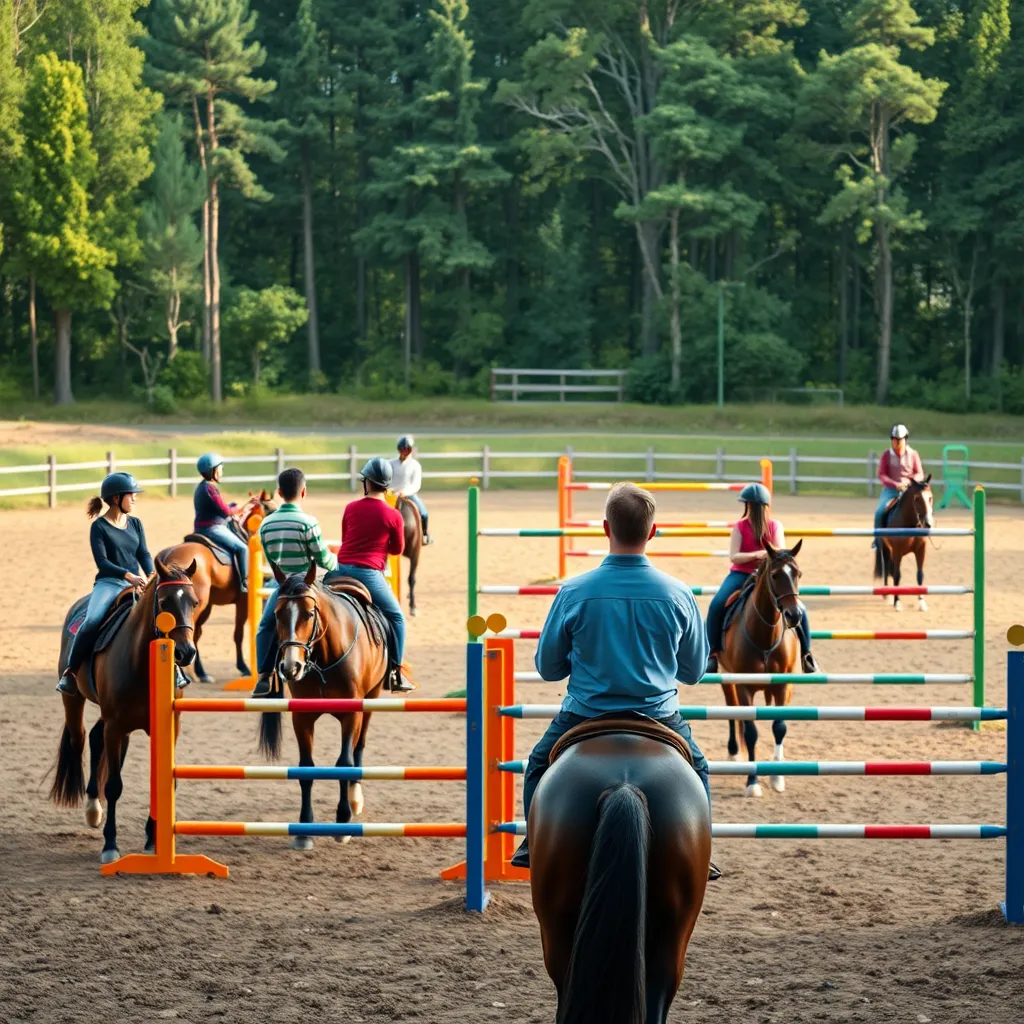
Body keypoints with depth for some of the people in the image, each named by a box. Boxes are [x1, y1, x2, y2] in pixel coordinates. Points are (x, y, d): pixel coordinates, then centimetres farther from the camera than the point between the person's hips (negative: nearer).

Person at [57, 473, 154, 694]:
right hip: (108, 583, -5)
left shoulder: (135, 524, 12)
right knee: (92, 621, -31)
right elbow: (102, 561, -12)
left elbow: (144, 554, 7)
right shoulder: (99, 527, -4)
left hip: (136, 584, 5)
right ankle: (70, 671, -17)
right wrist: (129, 576, -24)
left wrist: (151, 576, -13)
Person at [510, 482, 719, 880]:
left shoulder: (574, 592, -14)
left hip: (585, 715, -1)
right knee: (696, 770, 31)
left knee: (539, 767, 30)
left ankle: (535, 845, 28)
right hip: (658, 714, 1)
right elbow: (694, 671, 3)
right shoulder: (677, 594, -12)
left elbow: (547, 667, -1)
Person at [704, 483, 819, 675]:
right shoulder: (740, 527, -3)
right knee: (717, 604, -28)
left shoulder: (775, 526, 0)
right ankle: (713, 652, -18)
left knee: (798, 608, -15)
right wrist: (756, 554, -28)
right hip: (741, 575, -1)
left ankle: (806, 653, 3)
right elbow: (734, 556, -13)